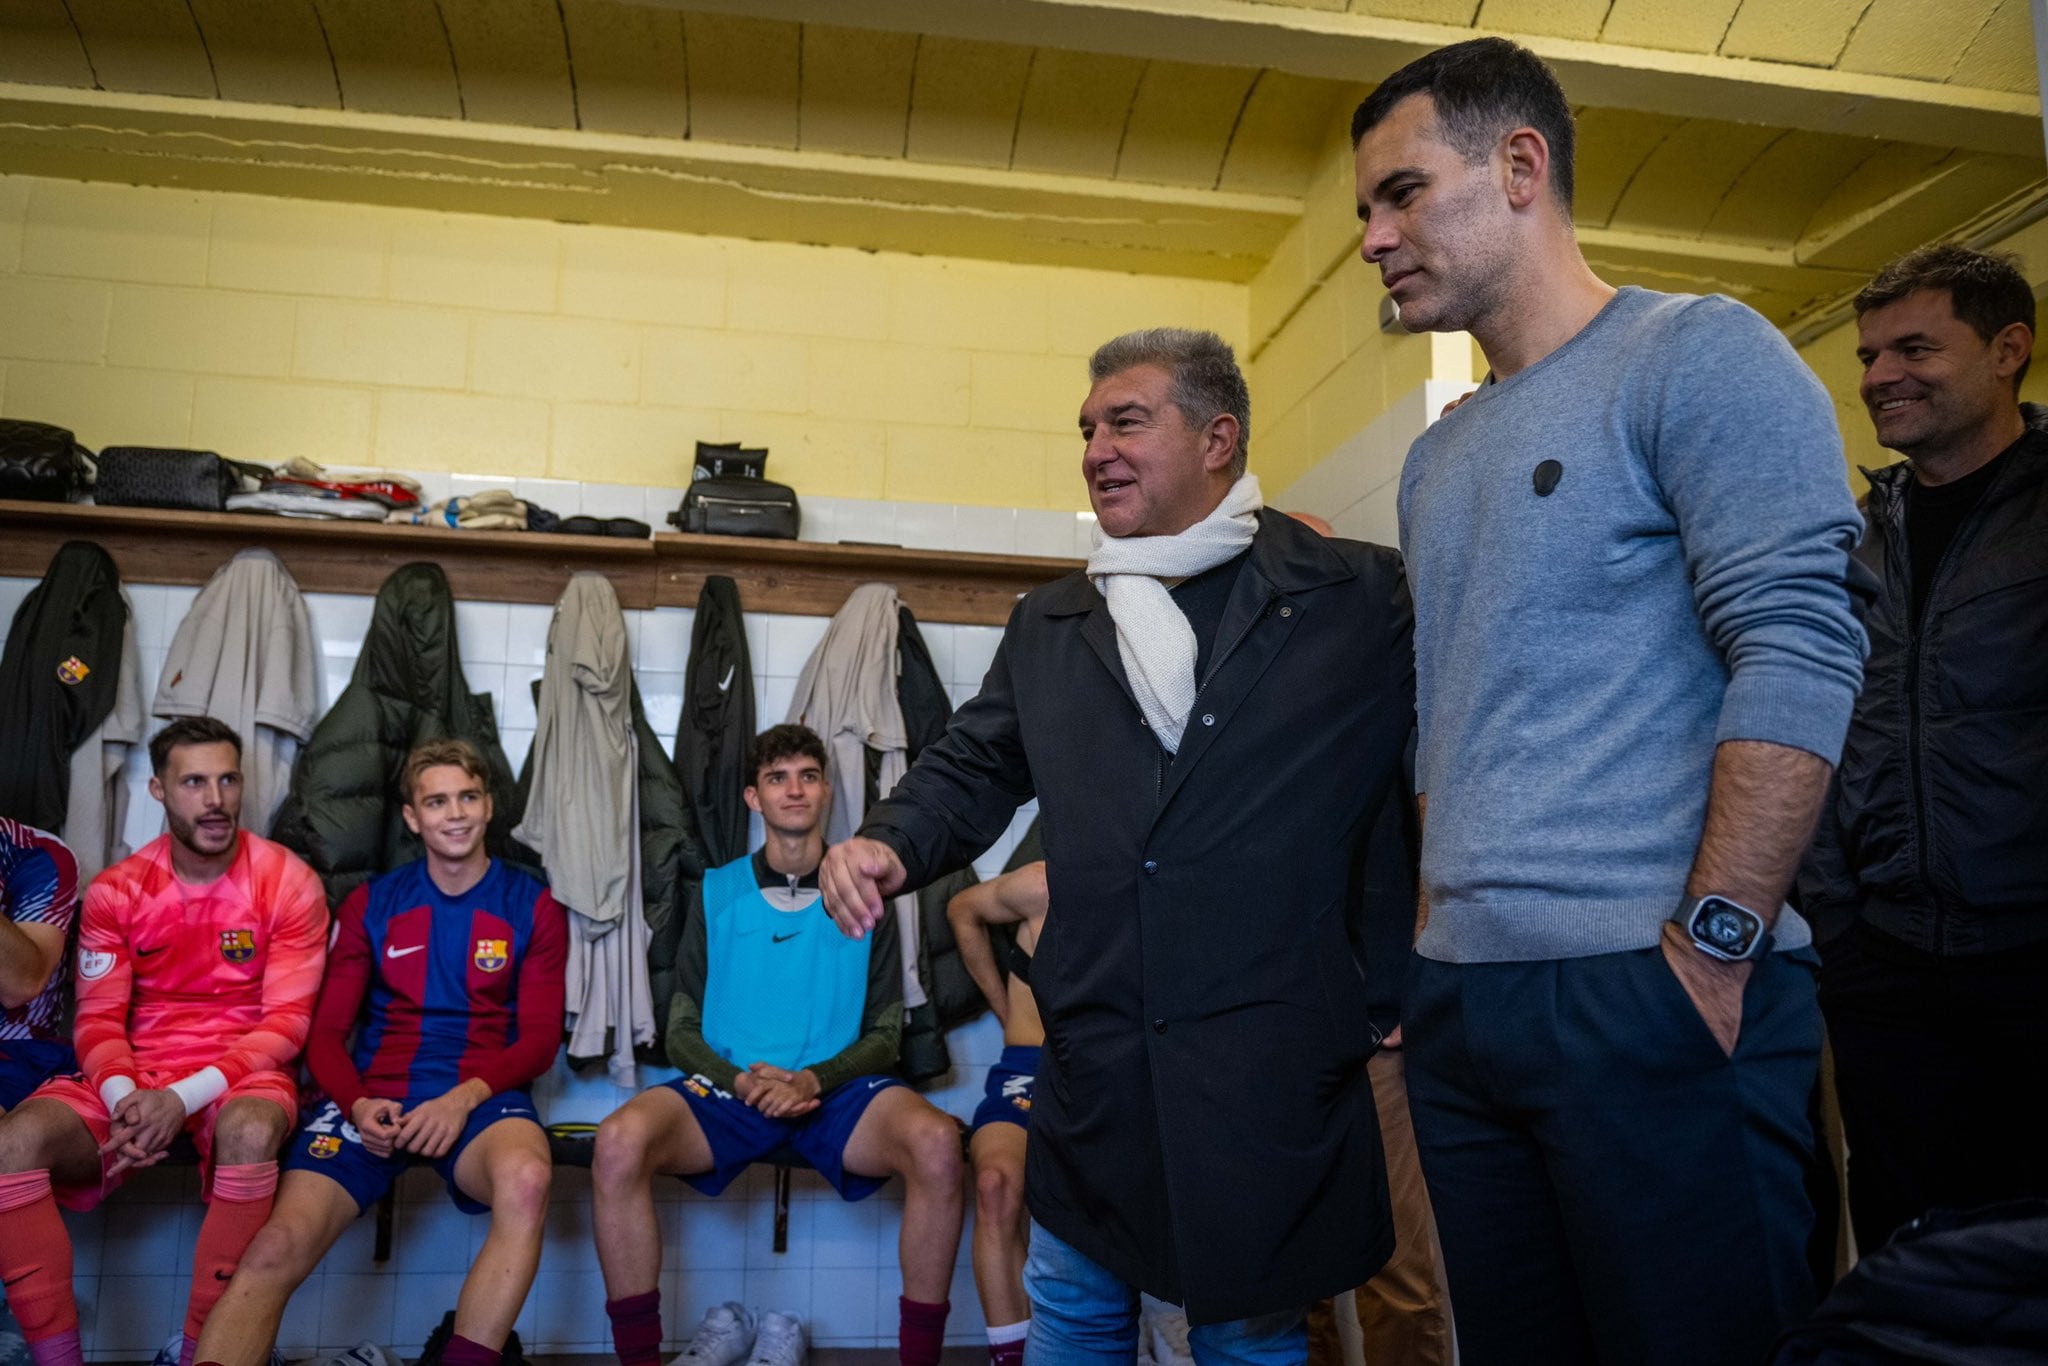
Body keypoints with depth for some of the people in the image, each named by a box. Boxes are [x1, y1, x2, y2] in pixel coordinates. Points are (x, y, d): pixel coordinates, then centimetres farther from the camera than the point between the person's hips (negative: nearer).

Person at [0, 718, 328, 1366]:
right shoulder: (117, 890, 4)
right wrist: (121, 1098, -20)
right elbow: (98, 1020, 2)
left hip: (241, 1072, -3)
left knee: (251, 1134, -38)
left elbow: (286, 1022, -8)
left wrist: (186, 1097, -21)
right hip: (136, 1073, 3)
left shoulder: (287, 883, -5)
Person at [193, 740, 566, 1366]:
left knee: (526, 1177, -37)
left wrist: (466, 1097, -16)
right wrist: (357, 1103, -11)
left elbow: (539, 1038, 3)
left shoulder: (532, 907, 8)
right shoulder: (371, 904, 14)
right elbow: (326, 1030, 10)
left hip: (481, 1097, -2)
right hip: (375, 1098, 2)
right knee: (276, 1250, -25)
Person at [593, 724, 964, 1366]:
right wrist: (741, 1080, -12)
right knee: (620, 1141, -30)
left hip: (836, 1092, -1)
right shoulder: (715, 894, 11)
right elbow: (681, 1031, 9)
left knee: (937, 1142, -32)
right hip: (727, 1091, 1)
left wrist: (814, 1080, -12)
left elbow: (886, 1032, 8)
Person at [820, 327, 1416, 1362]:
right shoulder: (1048, 627, 12)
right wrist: (889, 845, -3)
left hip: (1272, 1071, -3)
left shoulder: (1359, 599, 0)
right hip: (1094, 1070, 4)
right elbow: (972, 766, 14)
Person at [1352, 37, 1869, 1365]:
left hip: (1655, 995, -7)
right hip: (1463, 1000, 7)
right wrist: (1439, 935, 12)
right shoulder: (1438, 458, 18)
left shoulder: (1699, 355, -3)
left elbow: (1800, 659, -13)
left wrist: (1712, 951, -17)